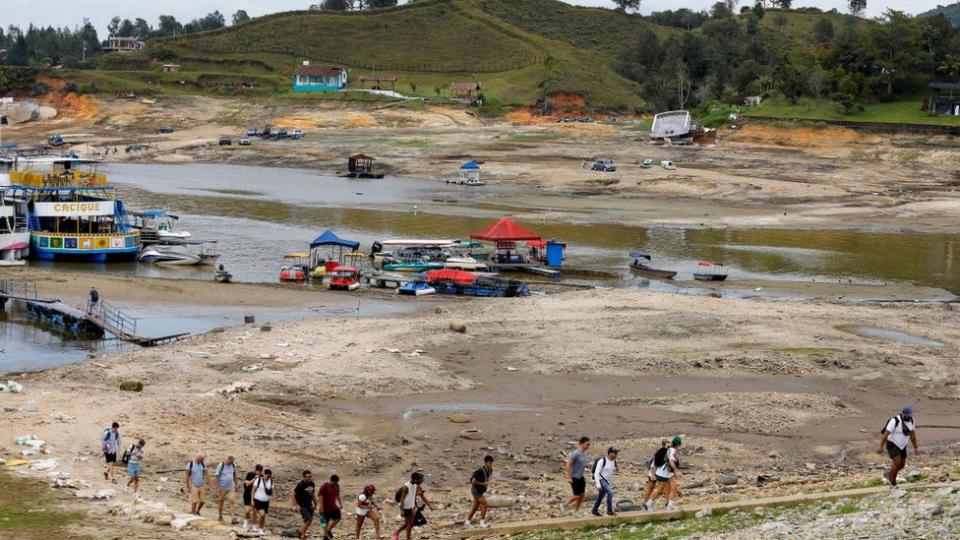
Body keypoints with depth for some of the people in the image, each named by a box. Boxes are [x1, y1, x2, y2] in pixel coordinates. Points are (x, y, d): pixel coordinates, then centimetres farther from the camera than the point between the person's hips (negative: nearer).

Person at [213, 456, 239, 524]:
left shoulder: (233, 465, 1)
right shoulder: (221, 465, -13)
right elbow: (217, 476, -11)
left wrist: (236, 485, 14)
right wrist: (218, 487, -14)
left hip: (231, 487, 3)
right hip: (222, 487, -3)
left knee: (232, 501, -10)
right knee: (220, 501, 11)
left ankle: (233, 518, -14)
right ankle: (220, 517, 28)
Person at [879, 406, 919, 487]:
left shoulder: (911, 421, -7)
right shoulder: (895, 421, -27)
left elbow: (912, 435, 5)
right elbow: (885, 434, -24)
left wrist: (915, 448, 6)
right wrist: (881, 448, -23)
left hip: (902, 446, 7)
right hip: (892, 445, -7)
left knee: (901, 465, 10)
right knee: (897, 462, -20)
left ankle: (888, 475, 35)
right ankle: (892, 481, 2)